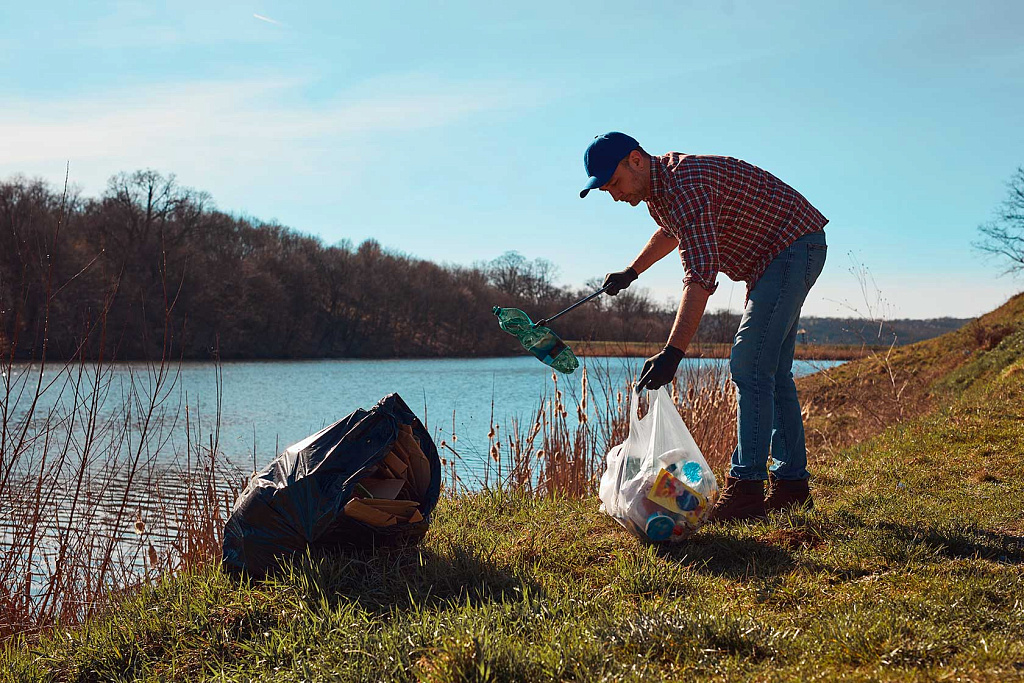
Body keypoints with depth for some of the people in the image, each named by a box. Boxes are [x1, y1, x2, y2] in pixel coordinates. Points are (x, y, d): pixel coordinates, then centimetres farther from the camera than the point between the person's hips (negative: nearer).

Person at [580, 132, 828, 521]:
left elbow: (700, 275, -37)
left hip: (794, 247, -11)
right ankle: (791, 483, 14)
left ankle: (747, 486, -19)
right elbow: (672, 230, 30)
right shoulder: (657, 186, 5)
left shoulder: (684, 185, -28)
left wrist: (673, 353, -43)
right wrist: (631, 271, 32)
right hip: (772, 257, 11)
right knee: (771, 371, 10)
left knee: (749, 365, -18)